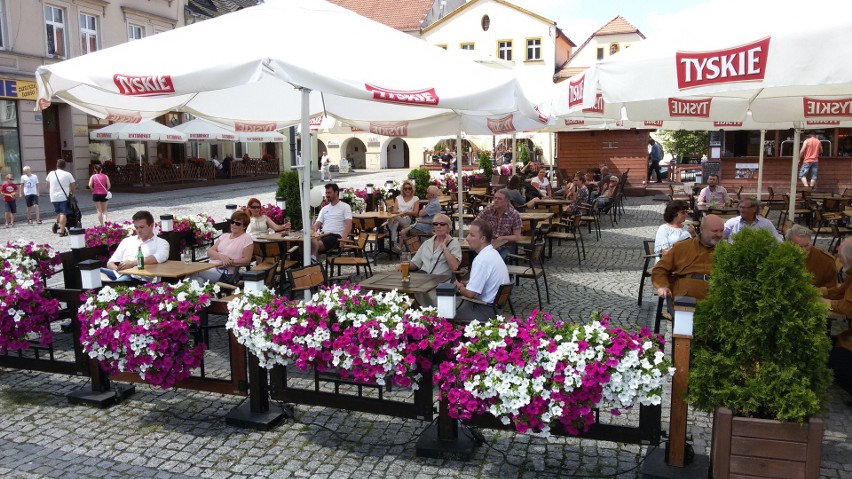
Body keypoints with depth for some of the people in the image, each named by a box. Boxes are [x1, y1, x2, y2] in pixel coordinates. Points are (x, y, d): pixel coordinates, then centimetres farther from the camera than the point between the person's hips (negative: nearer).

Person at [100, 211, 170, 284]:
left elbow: (160, 258, -12)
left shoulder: (161, 243, 12)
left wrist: (133, 263, -17)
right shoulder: (127, 241, 27)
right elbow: (111, 262, 22)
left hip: (139, 278, -5)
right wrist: (116, 268, -4)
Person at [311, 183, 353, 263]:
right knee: (311, 241, -33)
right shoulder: (324, 209, 23)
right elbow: (317, 224, 17)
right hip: (323, 235, 5)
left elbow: (349, 224, -7)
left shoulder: (345, 206, 5)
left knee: (317, 244, -36)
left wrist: (343, 238, -24)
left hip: (336, 236, -5)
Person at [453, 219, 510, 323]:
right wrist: (463, 284, 7)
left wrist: (458, 286, -3)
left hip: (486, 311, -9)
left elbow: (470, 293, -23)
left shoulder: (482, 260, -24)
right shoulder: (492, 252, 6)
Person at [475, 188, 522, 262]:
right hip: (488, 244, 2)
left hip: (506, 246, -1)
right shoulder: (488, 209, -3)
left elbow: (517, 237, -6)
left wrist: (503, 238, -23)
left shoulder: (514, 214, -8)